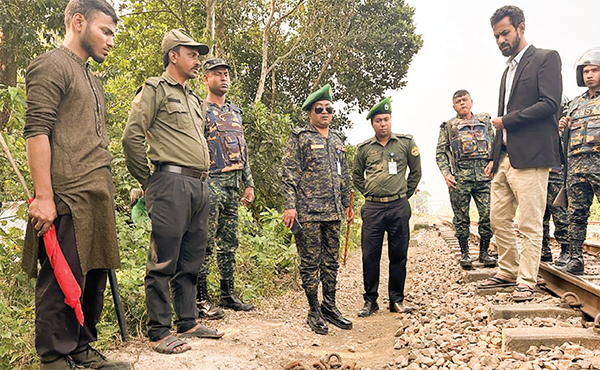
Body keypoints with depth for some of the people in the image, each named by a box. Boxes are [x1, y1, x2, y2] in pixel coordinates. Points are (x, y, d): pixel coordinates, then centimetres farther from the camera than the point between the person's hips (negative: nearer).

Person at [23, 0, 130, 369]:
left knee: (95, 276, 12)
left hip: (98, 199, 9)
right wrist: (43, 197, -19)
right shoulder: (52, 66, -4)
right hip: (68, 199, -9)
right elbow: (37, 132, -13)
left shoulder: (91, 78, 23)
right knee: (63, 282, -2)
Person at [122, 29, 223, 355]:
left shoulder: (192, 98, 24)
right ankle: (159, 332, 3)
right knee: (163, 261, -4)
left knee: (191, 261, 12)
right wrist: (147, 182, -4)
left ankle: (187, 322, 23)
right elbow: (132, 136, -10)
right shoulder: (155, 89, -1)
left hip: (199, 186, 8)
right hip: (171, 182, -8)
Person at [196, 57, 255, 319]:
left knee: (229, 243, 12)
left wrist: (249, 184, 15)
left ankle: (228, 294, 21)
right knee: (205, 244, -5)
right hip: (210, 183, -7)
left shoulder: (235, 112, 18)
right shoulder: (198, 110, -3)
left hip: (233, 184, 7)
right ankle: (202, 299, 3)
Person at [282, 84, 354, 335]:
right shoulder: (299, 138, -1)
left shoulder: (338, 140, 18)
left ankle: (329, 307, 22)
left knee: (331, 261, 11)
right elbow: (289, 173, -7)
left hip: (333, 212, 6)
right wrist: (290, 206, -14)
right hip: (308, 211, -6)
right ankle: (314, 312, 10)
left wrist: (347, 204, 20)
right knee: (310, 262, 0)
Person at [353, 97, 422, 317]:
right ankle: (370, 301, 13)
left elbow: (416, 171, 14)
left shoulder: (406, 143, 5)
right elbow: (357, 176, 21)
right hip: (372, 208, 1)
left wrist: (404, 194, 11)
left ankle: (397, 300, 18)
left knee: (399, 255, 5)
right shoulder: (364, 148, 7)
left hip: (399, 207, 0)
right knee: (370, 255, 2)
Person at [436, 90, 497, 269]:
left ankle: (484, 252, 12)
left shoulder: (485, 121, 18)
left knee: (488, 215, -3)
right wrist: (446, 174, -5)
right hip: (460, 178, -1)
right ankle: (464, 253, 14)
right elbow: (440, 152, 8)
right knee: (461, 218, 2)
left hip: (484, 175, 2)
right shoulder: (448, 126, 11)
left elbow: (494, 145, 20)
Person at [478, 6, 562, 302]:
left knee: (530, 225, -3)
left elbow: (549, 103, -14)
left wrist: (506, 120, -8)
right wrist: (494, 158, 16)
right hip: (505, 158, 8)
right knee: (498, 221, 10)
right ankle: (507, 273, 23)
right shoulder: (508, 71, 23)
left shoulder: (546, 58, 0)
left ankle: (526, 283, 4)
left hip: (530, 156, -8)